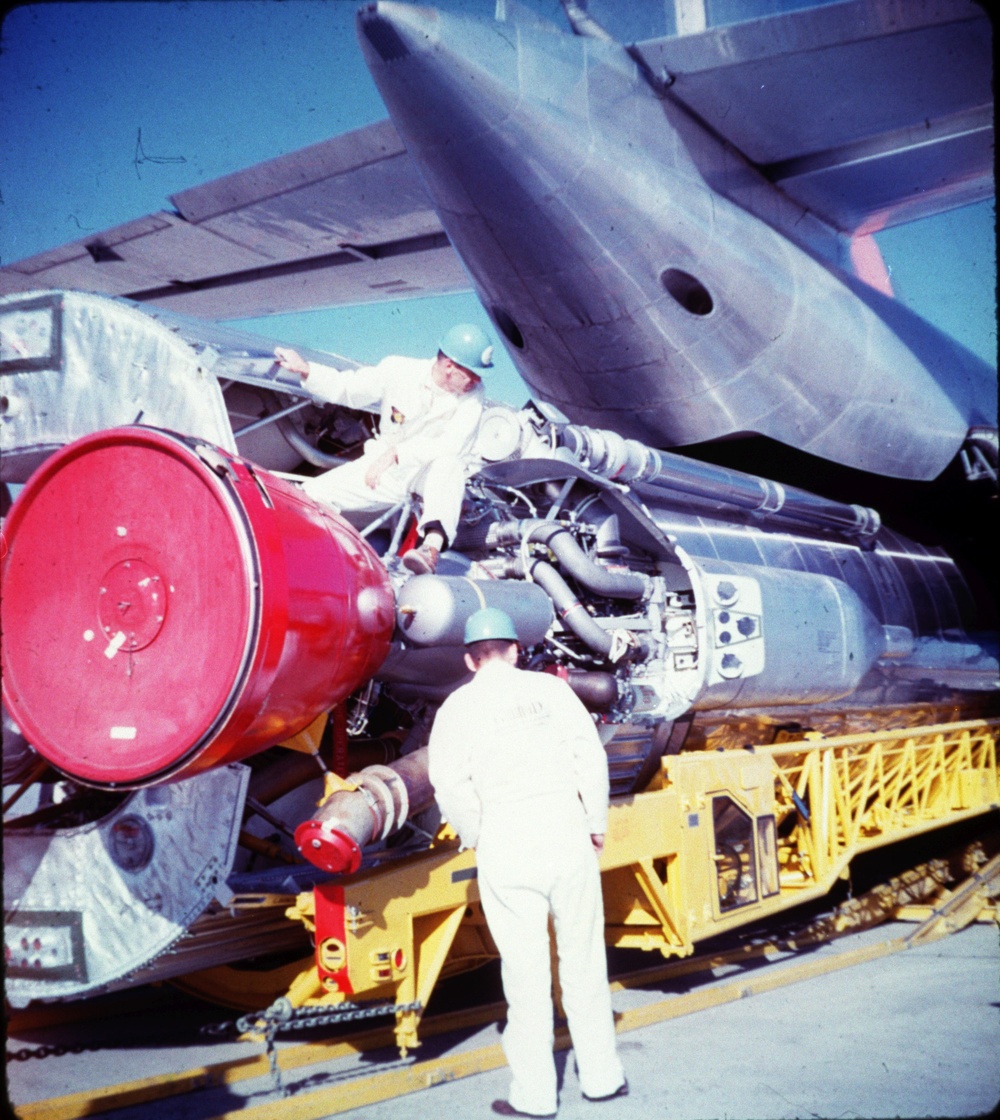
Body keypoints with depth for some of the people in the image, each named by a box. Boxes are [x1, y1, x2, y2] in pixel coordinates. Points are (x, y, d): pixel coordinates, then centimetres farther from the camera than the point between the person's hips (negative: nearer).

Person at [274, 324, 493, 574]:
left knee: (449, 463, -40)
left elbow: (453, 446, -27)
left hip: (431, 474, -2)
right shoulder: (399, 370, -9)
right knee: (312, 494, -11)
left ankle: (432, 547, -57)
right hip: (385, 470, 3)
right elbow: (346, 387, 1)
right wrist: (306, 370, -14)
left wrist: (397, 453, -35)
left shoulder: (472, 394, -15)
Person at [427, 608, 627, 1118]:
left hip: (506, 846, -1)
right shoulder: (551, 688, 7)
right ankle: (601, 1076, 23)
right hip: (567, 833, 2)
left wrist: (476, 841, 8)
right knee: (583, 960, 12)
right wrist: (597, 824, 11)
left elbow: (451, 785, -6)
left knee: (525, 968, 5)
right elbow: (591, 756, 1)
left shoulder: (459, 706, 3)